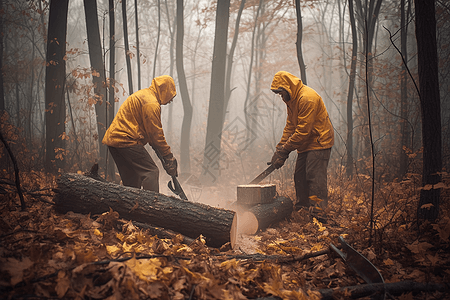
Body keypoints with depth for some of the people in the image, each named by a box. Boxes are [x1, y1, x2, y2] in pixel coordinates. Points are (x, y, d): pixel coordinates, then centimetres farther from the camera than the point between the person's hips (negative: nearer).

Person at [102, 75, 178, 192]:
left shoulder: (143, 94, 20)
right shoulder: (151, 103, -14)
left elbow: (149, 130, 21)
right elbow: (155, 133, -14)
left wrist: (160, 151, 16)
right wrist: (168, 155, -6)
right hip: (126, 141, -10)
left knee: (131, 178, 15)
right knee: (151, 172, -11)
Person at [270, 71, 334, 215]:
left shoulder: (307, 98, -24)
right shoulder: (291, 99, 7)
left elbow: (303, 131, -25)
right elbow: (290, 126, 8)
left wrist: (285, 149, -20)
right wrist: (280, 147, -2)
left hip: (319, 142, -10)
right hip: (305, 144, 10)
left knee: (315, 178, -13)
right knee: (300, 177, 11)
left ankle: (317, 212, -10)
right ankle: (301, 209, 19)